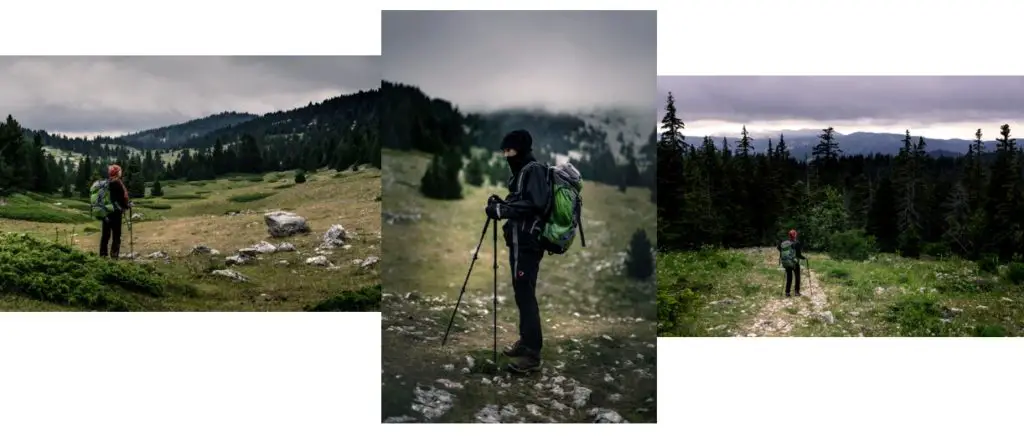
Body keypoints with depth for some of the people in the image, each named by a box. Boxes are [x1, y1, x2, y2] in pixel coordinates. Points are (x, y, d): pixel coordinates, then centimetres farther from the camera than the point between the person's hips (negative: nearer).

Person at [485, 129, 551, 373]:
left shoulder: (534, 170, -10)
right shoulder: (520, 172, 18)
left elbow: (535, 204, -21)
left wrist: (502, 210, -20)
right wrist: (502, 204, 7)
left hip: (528, 243, -10)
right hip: (519, 241, 10)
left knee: (526, 295, -11)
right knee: (521, 293, 14)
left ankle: (532, 354, -10)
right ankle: (526, 342, 23)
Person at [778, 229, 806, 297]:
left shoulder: (783, 243, 0)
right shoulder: (796, 243, -13)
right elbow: (798, 254, -15)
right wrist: (804, 258, 2)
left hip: (786, 263, 4)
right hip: (794, 263, -4)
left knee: (789, 278, 14)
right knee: (797, 277, 13)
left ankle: (787, 292, 10)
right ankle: (797, 291, 11)